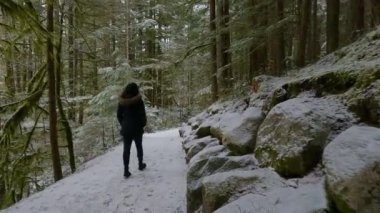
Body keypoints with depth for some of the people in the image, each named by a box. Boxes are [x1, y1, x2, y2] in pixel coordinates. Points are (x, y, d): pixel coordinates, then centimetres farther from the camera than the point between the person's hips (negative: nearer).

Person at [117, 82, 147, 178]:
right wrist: (143, 124, 5)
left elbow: (119, 115, 3)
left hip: (126, 129, 2)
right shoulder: (139, 101, -13)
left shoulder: (121, 101, -2)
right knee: (139, 146, 17)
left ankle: (126, 170, 2)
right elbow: (143, 115, -11)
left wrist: (123, 125, 14)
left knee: (126, 149, 5)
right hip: (137, 128, -2)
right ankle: (140, 165, 33)